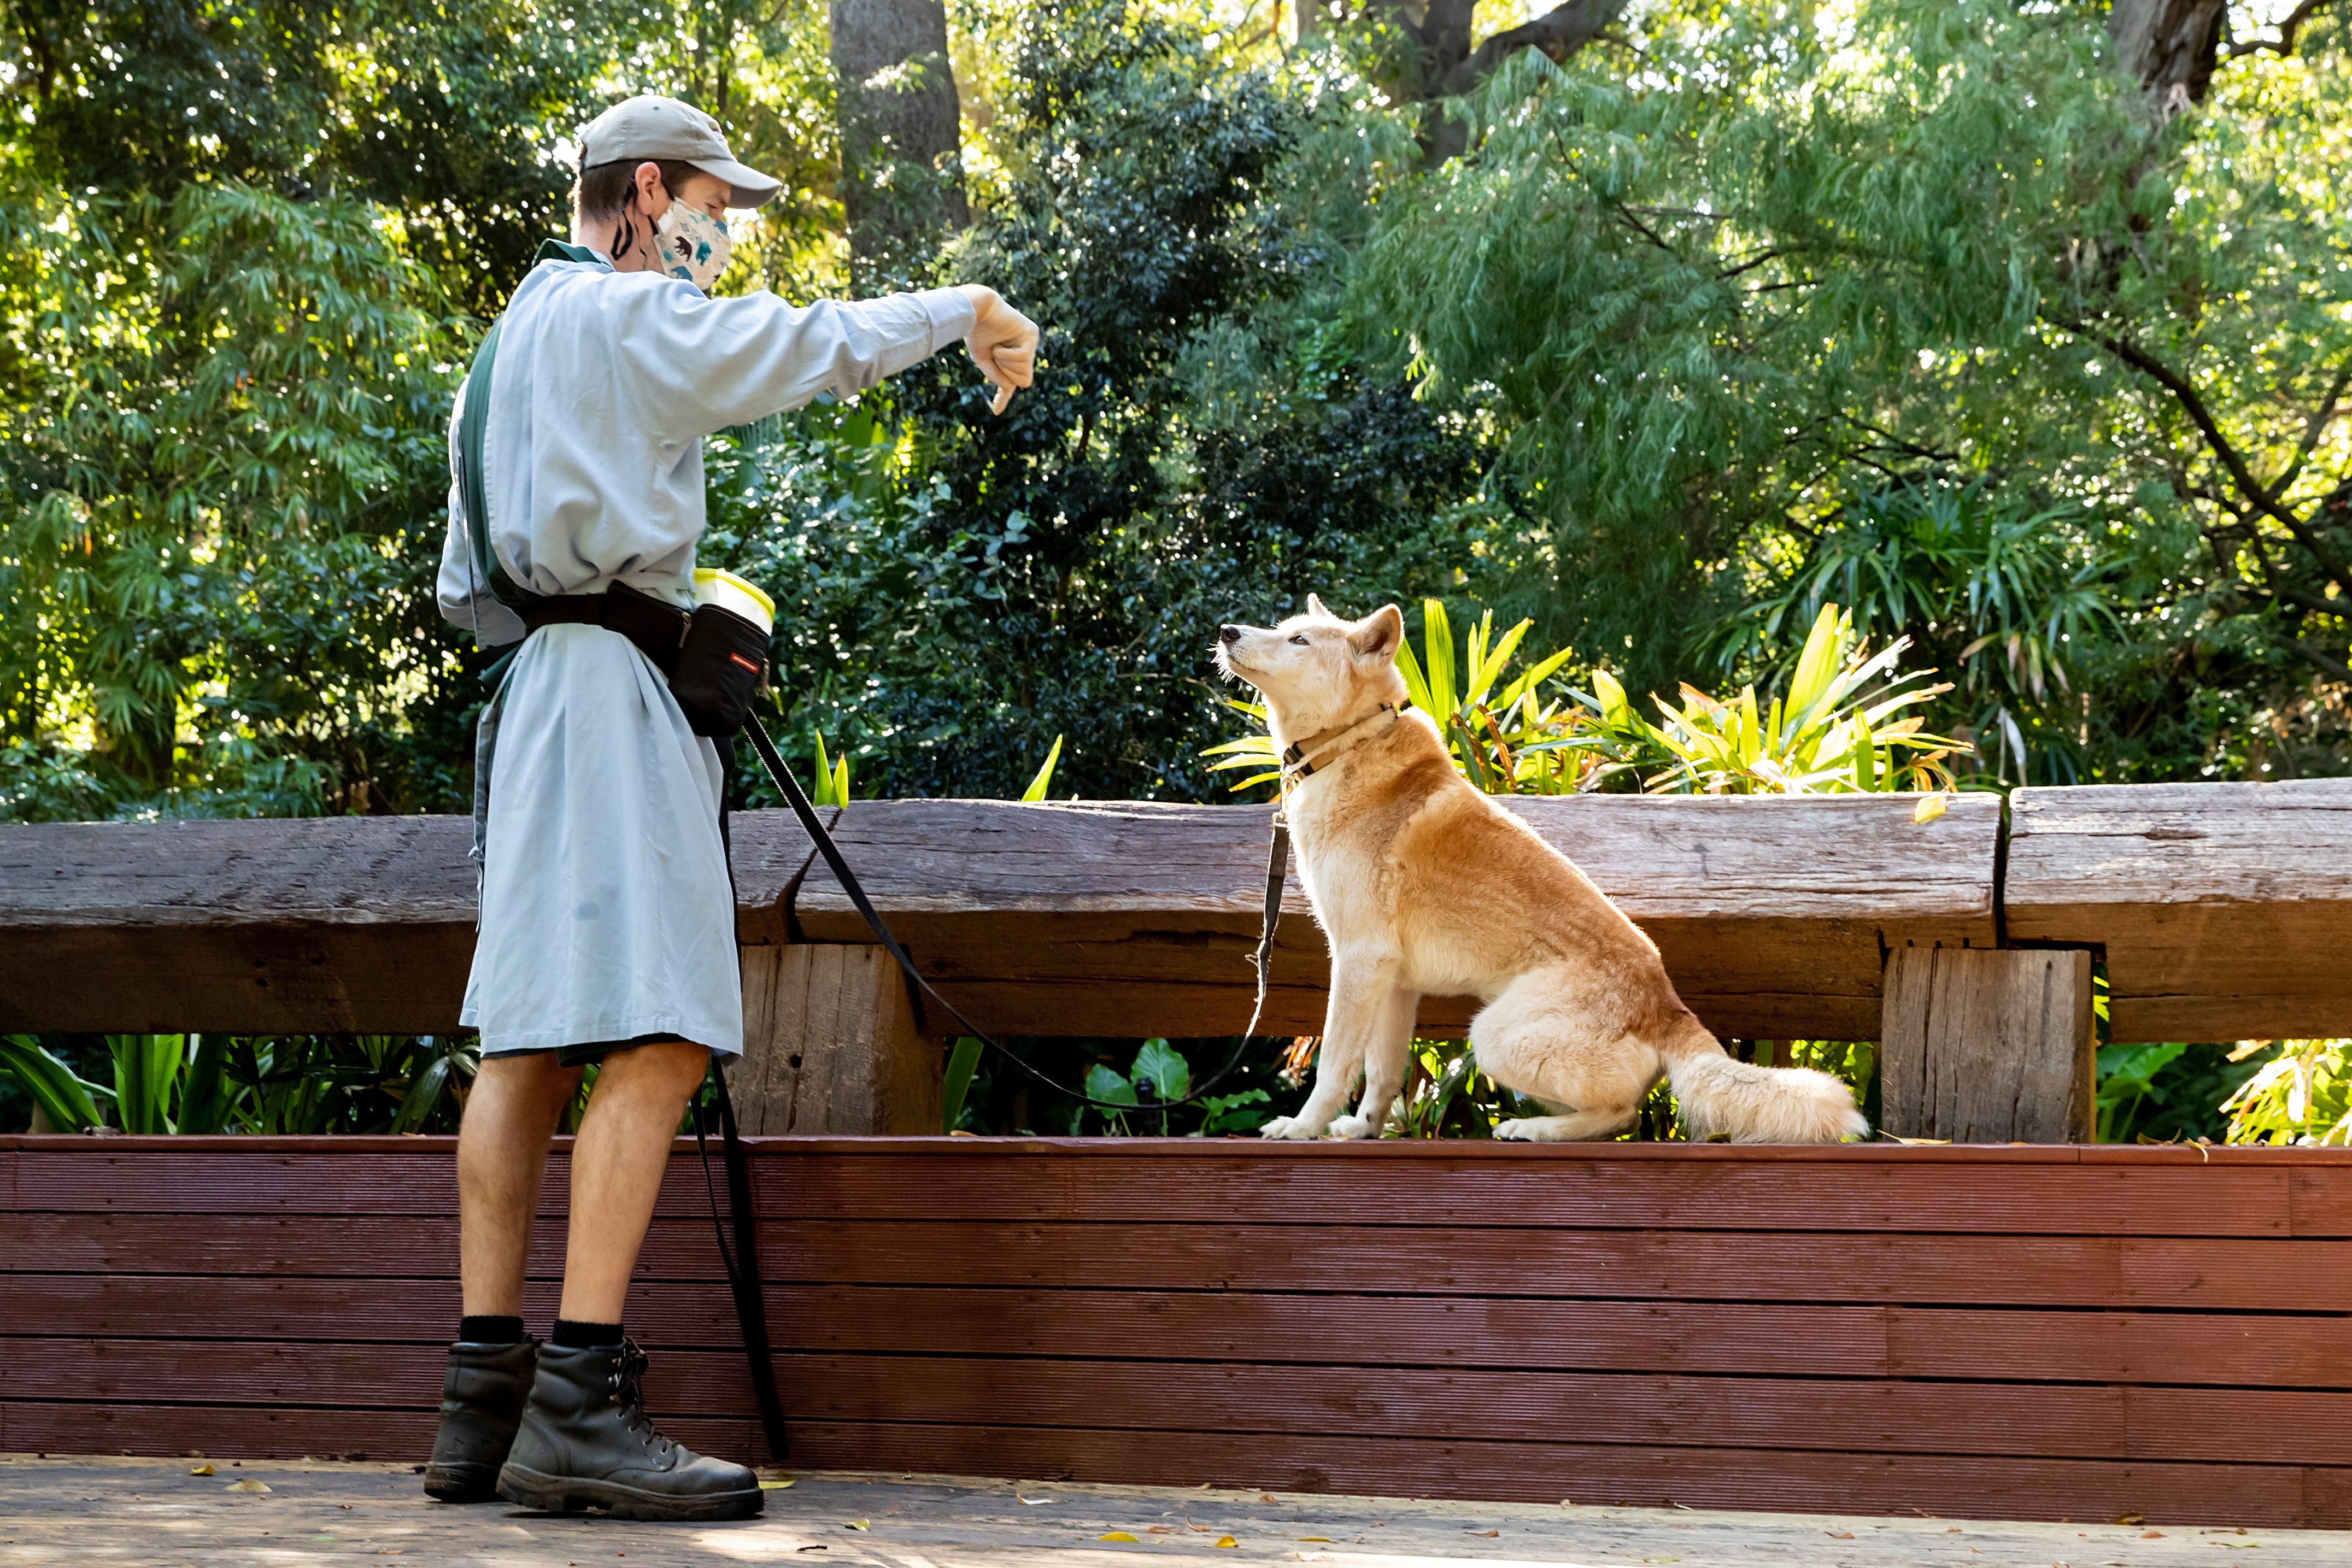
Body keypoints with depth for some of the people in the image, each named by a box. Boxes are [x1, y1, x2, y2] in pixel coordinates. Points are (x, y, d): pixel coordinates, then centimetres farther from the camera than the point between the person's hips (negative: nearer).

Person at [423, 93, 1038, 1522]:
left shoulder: (510, 343, 24)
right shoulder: (630, 317, -5)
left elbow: (466, 588, 26)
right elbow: (821, 345, -5)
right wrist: (970, 310, 12)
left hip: (540, 677, 10)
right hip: (616, 689, -10)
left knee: (531, 1044, 6)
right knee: (655, 1039, -16)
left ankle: (485, 1404, 4)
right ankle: (579, 1405, -24)